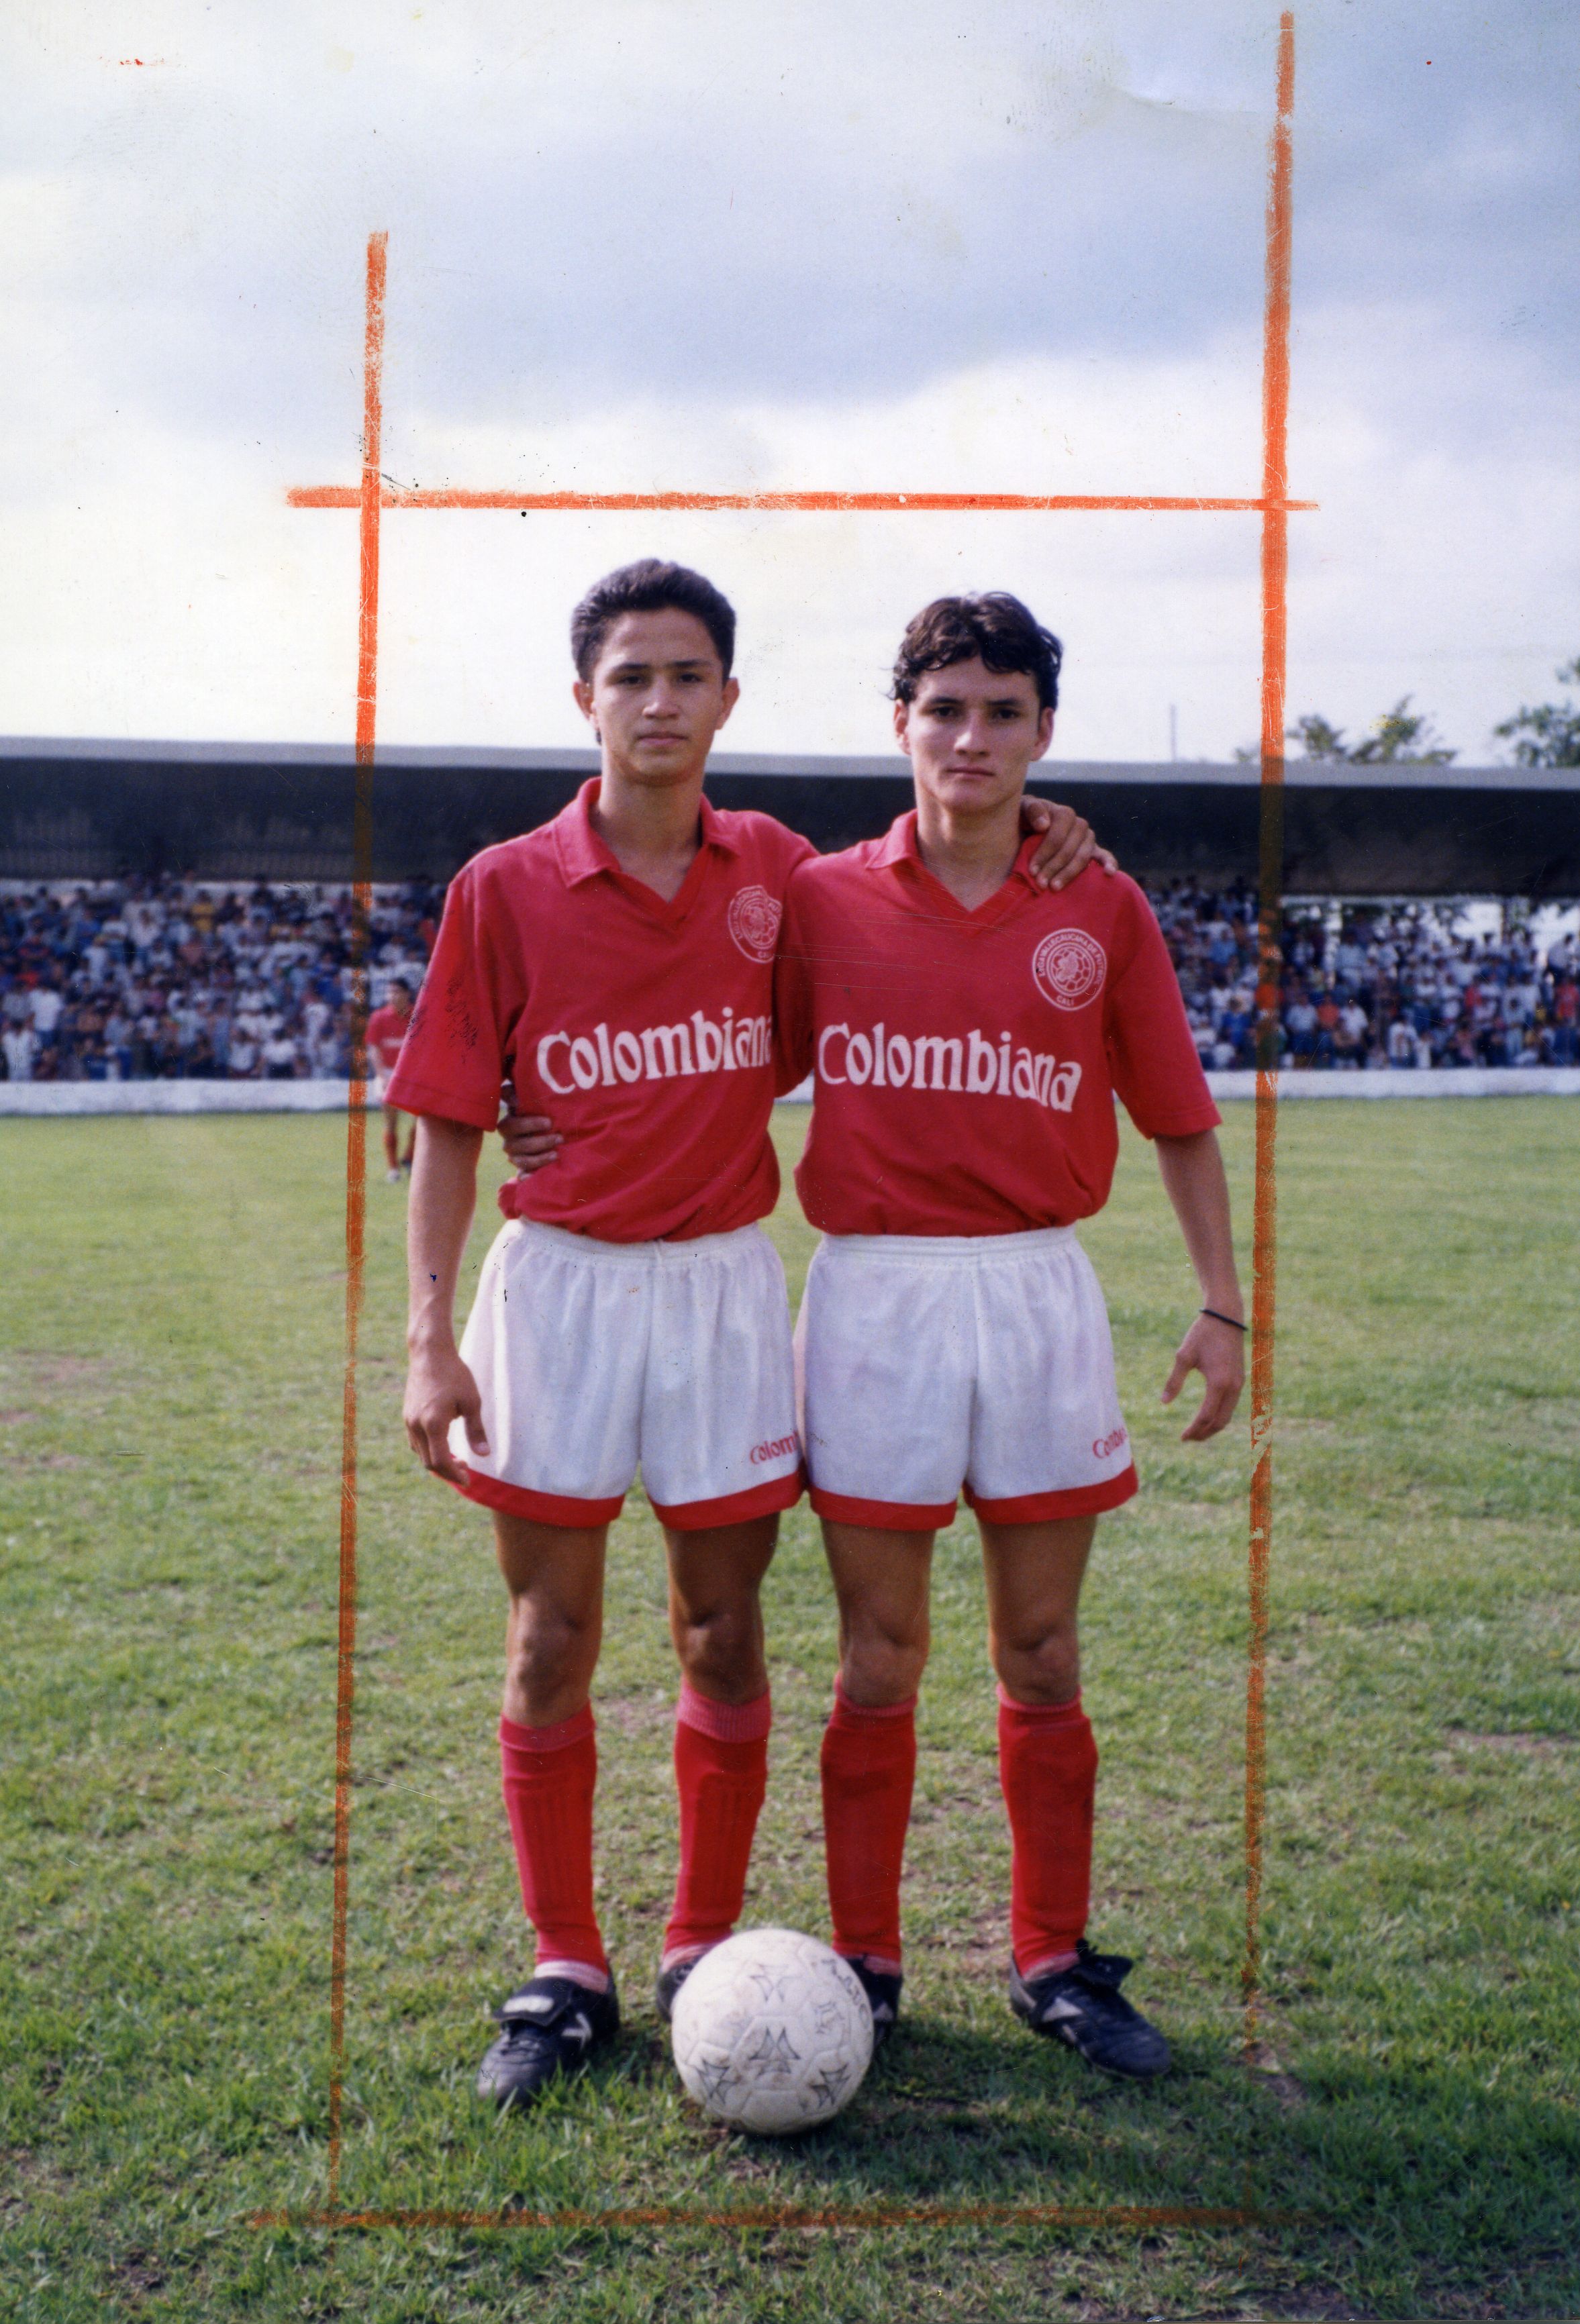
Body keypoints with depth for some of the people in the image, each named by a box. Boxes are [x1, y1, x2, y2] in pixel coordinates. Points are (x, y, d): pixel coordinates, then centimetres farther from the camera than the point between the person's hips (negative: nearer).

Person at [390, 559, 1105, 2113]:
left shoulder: (777, 870, 2)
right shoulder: (506, 889, -4)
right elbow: (446, 1122, -1)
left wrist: (1021, 849, 3)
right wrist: (430, 1333, -8)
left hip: (722, 1284, 1)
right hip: (557, 1283, -1)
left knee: (724, 1642, 7)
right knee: (550, 1649, 5)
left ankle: (703, 1951, 24)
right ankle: (565, 1972, 20)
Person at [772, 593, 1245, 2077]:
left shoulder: (1103, 910, 4)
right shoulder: (821, 899, 2)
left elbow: (1180, 1118, 8)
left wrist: (1222, 1304, 4)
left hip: (1039, 1291, 1)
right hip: (874, 1290, -1)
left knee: (1043, 1658, 9)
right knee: (880, 1664, 6)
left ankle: (1054, 1963, 23)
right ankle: (863, 1964, 20)